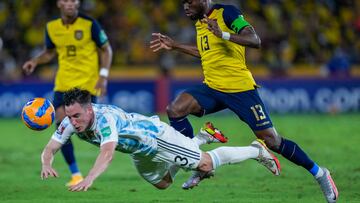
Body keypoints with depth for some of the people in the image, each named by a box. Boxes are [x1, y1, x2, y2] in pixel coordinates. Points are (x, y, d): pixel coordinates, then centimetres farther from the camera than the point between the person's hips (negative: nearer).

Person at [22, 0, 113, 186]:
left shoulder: (89, 24, -10)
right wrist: (35, 61, -3)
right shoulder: (52, 27, 1)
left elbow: (106, 50, -2)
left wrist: (103, 76, -13)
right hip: (63, 83, 4)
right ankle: (75, 174, 1)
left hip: (88, 82, -3)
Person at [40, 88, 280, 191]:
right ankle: (204, 136, 44)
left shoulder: (105, 118, -43)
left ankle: (257, 150, 25)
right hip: (141, 152, 8)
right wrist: (47, 164, -48)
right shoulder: (70, 122, -22)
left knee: (205, 164, 2)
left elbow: (107, 153, -59)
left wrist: (89, 179, -75)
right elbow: (50, 148, -23)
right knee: (162, 183, 29)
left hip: (155, 136, -8)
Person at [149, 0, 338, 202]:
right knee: (175, 109, -16)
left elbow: (255, 41, -23)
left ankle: (319, 174, 12)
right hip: (212, 87, 7)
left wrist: (223, 34, -36)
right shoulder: (199, 21, 12)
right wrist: (175, 45, 25)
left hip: (240, 88, -7)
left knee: (271, 140, -6)